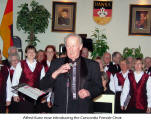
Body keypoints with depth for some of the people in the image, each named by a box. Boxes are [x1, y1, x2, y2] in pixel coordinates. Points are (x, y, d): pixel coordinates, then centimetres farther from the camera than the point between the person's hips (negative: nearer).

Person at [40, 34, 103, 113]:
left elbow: (99, 88, 6)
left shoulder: (92, 65, 2)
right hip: (60, 110, 0)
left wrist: (89, 93, -14)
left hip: (83, 110, 0)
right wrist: (57, 72, -16)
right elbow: (43, 86, -1)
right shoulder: (56, 63, 4)